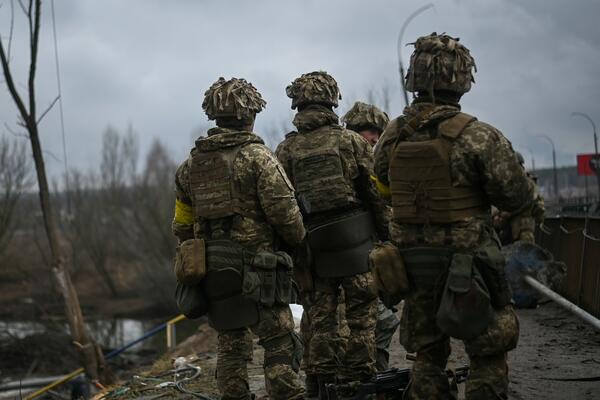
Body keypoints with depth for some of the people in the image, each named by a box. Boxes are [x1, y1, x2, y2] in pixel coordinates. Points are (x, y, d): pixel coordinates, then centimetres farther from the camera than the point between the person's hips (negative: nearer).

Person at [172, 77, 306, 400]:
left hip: (211, 272, 6)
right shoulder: (256, 156, -10)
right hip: (254, 271, -6)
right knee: (280, 346, -2)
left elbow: (182, 226, 14)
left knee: (231, 348, 14)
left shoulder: (191, 164, 10)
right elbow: (285, 213, -13)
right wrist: (298, 240, 6)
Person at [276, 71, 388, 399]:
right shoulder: (351, 141, -3)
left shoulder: (285, 150, 2)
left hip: (312, 246, 2)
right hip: (355, 242, -2)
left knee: (321, 317, 11)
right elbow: (375, 193, -3)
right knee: (361, 314, 6)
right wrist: (386, 236, 5)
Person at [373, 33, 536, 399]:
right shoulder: (478, 136, -18)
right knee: (488, 356, 7)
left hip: (413, 262, 5)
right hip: (467, 265, -5)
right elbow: (518, 198, -13)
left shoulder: (393, 136, -1)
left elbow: (382, 187, 13)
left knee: (427, 355, 17)